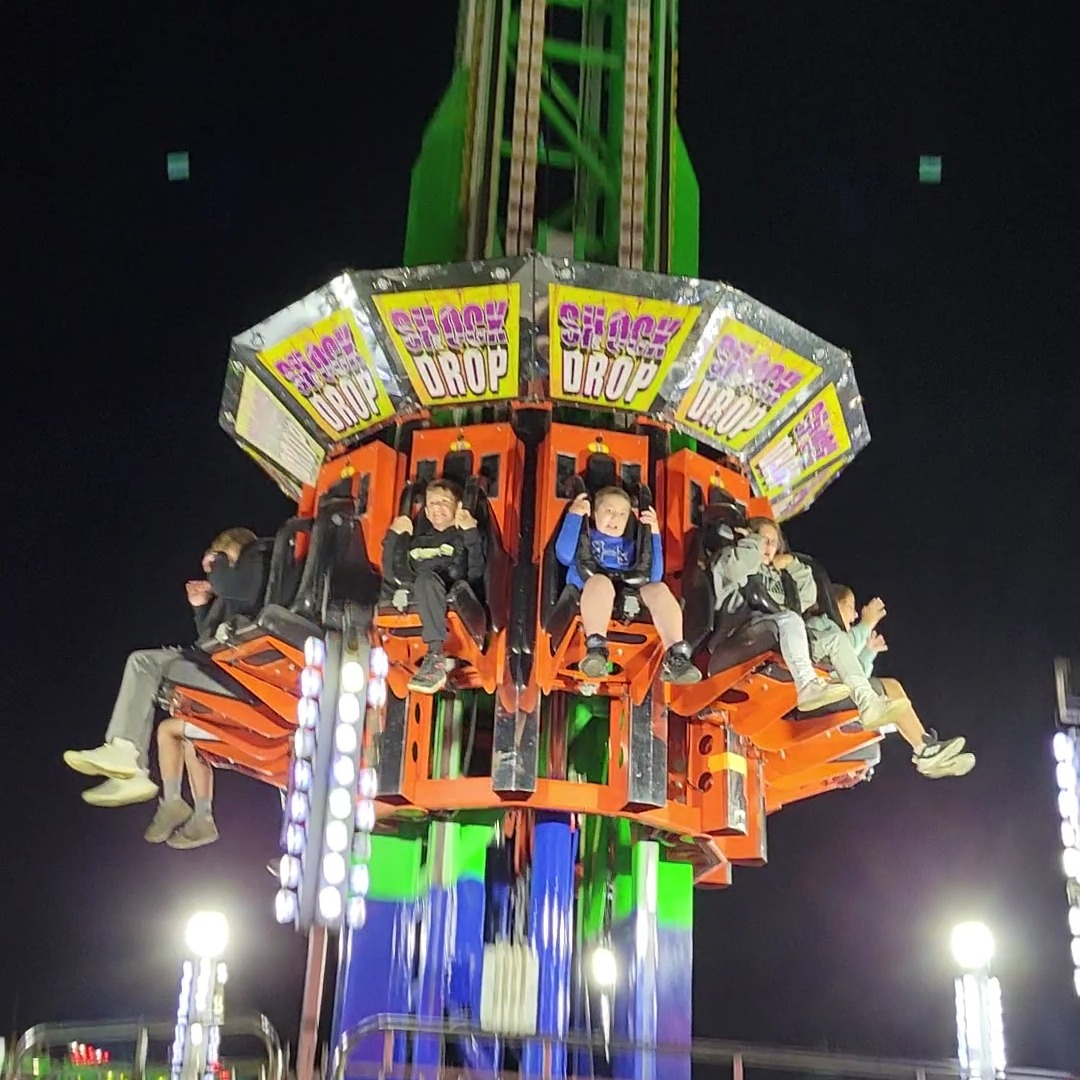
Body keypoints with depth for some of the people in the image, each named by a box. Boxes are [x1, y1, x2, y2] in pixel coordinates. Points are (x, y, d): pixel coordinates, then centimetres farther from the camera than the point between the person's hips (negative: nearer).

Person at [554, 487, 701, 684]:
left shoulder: (629, 545, 30)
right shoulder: (585, 536, 21)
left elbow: (653, 576, 14)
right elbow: (564, 555, -2)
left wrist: (653, 534, 11)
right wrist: (574, 516, 0)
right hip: (590, 601, -3)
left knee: (658, 588, -22)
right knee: (600, 581, -34)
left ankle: (676, 657, -38)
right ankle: (596, 650, -50)